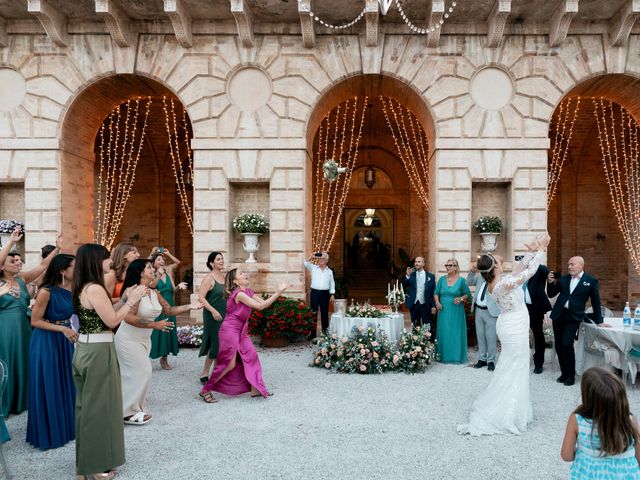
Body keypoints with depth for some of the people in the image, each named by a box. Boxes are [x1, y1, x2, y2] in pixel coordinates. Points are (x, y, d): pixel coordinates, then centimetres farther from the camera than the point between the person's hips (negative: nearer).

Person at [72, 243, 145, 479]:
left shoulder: (83, 287, 10)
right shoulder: (95, 288, -20)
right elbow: (112, 320, -18)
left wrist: (124, 299, 9)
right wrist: (132, 301, -9)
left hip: (85, 349, 10)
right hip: (98, 352, -10)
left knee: (88, 404, 20)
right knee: (99, 406, 3)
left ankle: (87, 457, 35)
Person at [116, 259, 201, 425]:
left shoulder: (154, 293, 4)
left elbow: (169, 310, 9)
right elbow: (128, 318, -30)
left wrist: (190, 306, -1)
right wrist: (155, 325, -27)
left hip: (143, 339, 8)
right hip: (128, 339, -8)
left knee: (138, 373, 13)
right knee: (141, 372, -7)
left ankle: (131, 408, 25)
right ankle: (129, 412, 7)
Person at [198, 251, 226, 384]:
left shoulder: (224, 277, 9)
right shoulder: (209, 279, -12)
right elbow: (201, 297, -18)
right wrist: (213, 310, -24)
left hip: (225, 315, 7)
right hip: (213, 316, -7)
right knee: (215, 344, -2)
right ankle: (204, 373, 13)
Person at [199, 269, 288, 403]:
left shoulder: (248, 291, 7)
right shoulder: (239, 294, -21)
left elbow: (263, 302, 4)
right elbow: (260, 306, -23)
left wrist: (278, 291, -7)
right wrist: (278, 293, -22)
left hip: (240, 331, 9)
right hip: (230, 330, -9)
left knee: (252, 356, 6)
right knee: (230, 364, -6)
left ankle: (255, 389, 15)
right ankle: (205, 390, 8)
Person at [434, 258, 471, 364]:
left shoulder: (461, 280, -2)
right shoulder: (442, 279, 5)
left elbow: (467, 294, 2)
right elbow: (436, 293, 10)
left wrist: (461, 298, -16)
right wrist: (437, 302, -6)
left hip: (456, 311, -2)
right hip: (444, 310, 3)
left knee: (456, 333, 3)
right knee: (444, 333, 6)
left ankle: (456, 356, 14)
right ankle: (444, 356, 16)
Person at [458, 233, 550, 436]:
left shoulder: (495, 282, 0)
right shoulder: (503, 284, -27)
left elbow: (519, 269, 8)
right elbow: (530, 271, -19)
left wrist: (531, 251, 5)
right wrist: (540, 249, -10)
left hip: (510, 326, 9)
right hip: (515, 329, -9)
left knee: (509, 369, 20)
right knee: (514, 370, 2)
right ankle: (507, 416, 12)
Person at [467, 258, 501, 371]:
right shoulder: (481, 273, 9)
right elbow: (469, 282, 13)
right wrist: (473, 271, -4)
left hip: (491, 311, -5)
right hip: (478, 310, 5)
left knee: (491, 337, 3)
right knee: (480, 336, 14)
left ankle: (491, 360, 17)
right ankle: (482, 358, 26)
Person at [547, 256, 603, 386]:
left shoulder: (591, 281, 0)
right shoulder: (563, 279, 10)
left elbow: (596, 302, 6)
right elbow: (551, 294, 13)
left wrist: (598, 321, 9)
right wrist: (551, 282, -5)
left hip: (573, 317, -4)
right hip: (558, 315, 5)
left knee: (566, 344, -16)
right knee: (559, 346, 7)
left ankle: (571, 375, 2)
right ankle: (564, 373, 23)